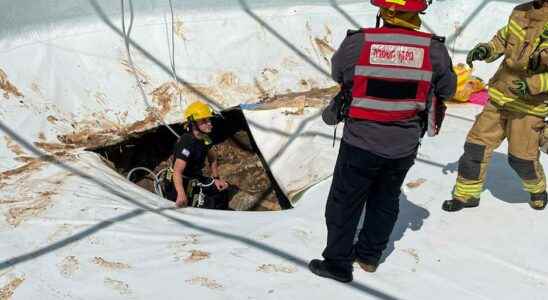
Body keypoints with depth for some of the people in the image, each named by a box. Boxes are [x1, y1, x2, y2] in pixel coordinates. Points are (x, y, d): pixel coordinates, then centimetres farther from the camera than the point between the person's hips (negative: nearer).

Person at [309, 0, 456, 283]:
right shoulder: (434, 50, -12)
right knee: (385, 200, 23)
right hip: (404, 145, 3)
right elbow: (447, 89, 4)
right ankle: (369, 255, 37)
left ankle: (337, 263, 23)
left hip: (361, 142, -2)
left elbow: (338, 73, 3)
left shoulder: (358, 43, -16)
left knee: (345, 203, 14)